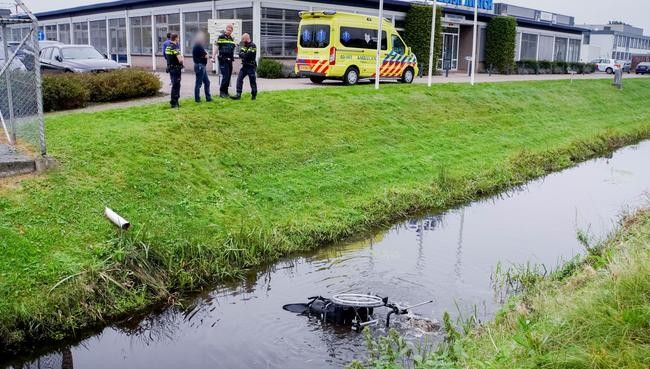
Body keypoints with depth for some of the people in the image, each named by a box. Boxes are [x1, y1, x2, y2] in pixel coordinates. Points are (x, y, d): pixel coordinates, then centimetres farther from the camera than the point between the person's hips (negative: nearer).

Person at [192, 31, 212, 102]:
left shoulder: (200, 45, 17)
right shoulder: (198, 46, -15)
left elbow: (204, 54, 16)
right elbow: (205, 56, -16)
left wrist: (205, 53, -4)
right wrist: (206, 54, 4)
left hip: (203, 66, 10)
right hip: (200, 65, -10)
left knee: (207, 82, 13)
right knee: (199, 83, -3)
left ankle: (208, 97, 17)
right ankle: (197, 98, 3)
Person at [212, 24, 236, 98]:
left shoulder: (231, 39, 15)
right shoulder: (221, 37, -2)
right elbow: (217, 47, -4)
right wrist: (213, 57, -10)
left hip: (230, 60, 6)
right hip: (223, 60, -6)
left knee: (228, 76, 8)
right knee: (225, 76, -12)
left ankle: (225, 92, 16)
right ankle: (221, 92, -4)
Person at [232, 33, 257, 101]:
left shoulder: (252, 46, -12)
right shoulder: (244, 45, 14)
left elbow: (247, 56, -22)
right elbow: (240, 54, 6)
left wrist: (242, 54, -5)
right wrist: (244, 55, -15)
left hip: (251, 66, -7)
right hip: (244, 66, 7)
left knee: (252, 81, 1)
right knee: (239, 79, -2)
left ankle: (254, 95, 14)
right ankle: (238, 94, -4)